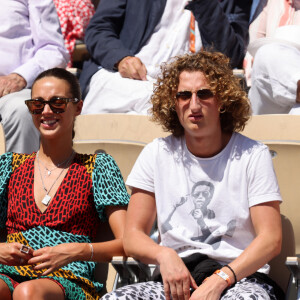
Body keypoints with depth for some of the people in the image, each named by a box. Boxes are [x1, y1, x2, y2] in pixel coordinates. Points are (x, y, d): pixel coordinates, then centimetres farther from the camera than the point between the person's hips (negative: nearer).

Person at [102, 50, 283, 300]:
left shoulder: (252, 155, 5)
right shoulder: (157, 154, 12)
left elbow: (271, 239, -4)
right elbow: (132, 237, 9)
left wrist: (219, 280, -18)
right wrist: (164, 255, -14)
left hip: (241, 278, -3)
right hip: (175, 279, 3)